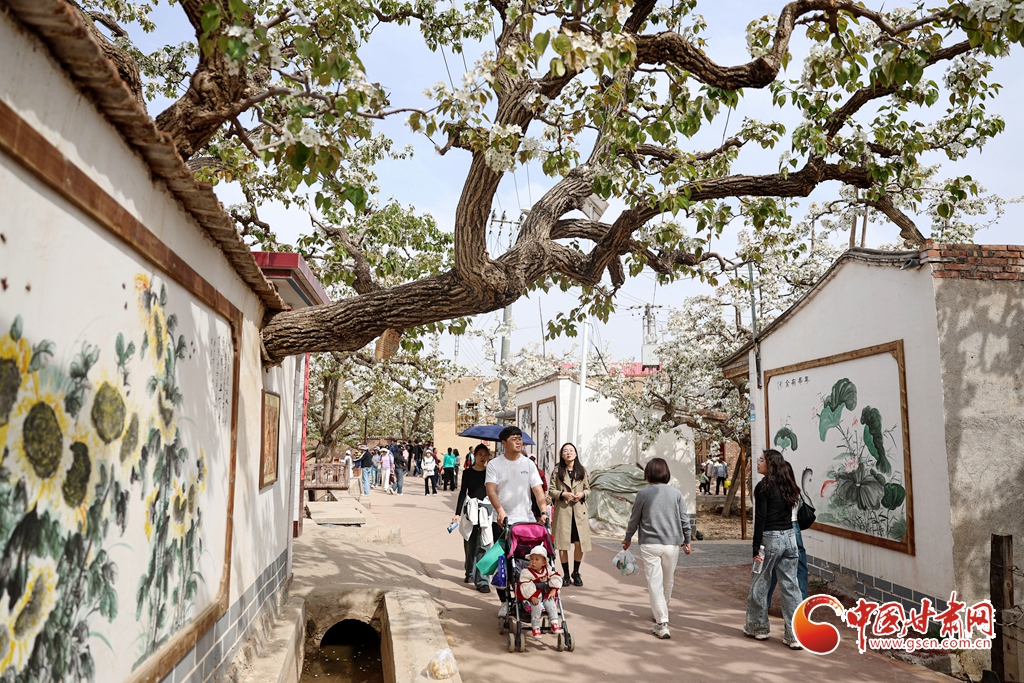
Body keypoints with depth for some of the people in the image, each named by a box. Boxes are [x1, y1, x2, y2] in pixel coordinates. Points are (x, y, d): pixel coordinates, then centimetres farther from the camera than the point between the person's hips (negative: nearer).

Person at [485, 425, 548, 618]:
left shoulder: (528, 464, 7)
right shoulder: (494, 465, 1)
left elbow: (538, 490, 0)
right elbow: (491, 490, -12)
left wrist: (543, 511, -17)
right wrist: (500, 510, -29)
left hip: (526, 520, 1)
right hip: (502, 521, -1)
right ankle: (504, 601, 17)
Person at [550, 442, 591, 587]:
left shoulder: (582, 470, 7)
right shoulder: (557, 470, 3)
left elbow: (588, 489, 13)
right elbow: (551, 490, 2)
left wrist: (582, 494, -8)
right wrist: (563, 494, -13)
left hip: (579, 511, 1)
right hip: (562, 510, -1)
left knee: (579, 543, -1)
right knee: (563, 544, 1)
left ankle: (576, 573, 19)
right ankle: (566, 574, 15)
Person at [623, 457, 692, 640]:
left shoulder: (643, 493, -5)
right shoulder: (676, 493, 1)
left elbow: (634, 519, 3)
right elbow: (684, 519, 5)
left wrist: (628, 539, 18)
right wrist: (686, 540, 20)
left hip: (650, 544, -3)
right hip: (672, 544, 3)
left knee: (655, 583, -2)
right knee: (668, 582, 19)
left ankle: (662, 623, -10)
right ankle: (661, 614, 37)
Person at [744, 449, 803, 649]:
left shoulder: (763, 487, -12)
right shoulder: (787, 485, 9)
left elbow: (760, 519, -15)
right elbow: (789, 513, 11)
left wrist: (757, 548, -12)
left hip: (770, 538, -7)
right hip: (789, 537, 7)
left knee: (759, 582, 10)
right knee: (790, 585, 7)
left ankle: (758, 627, 24)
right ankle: (794, 635, 8)